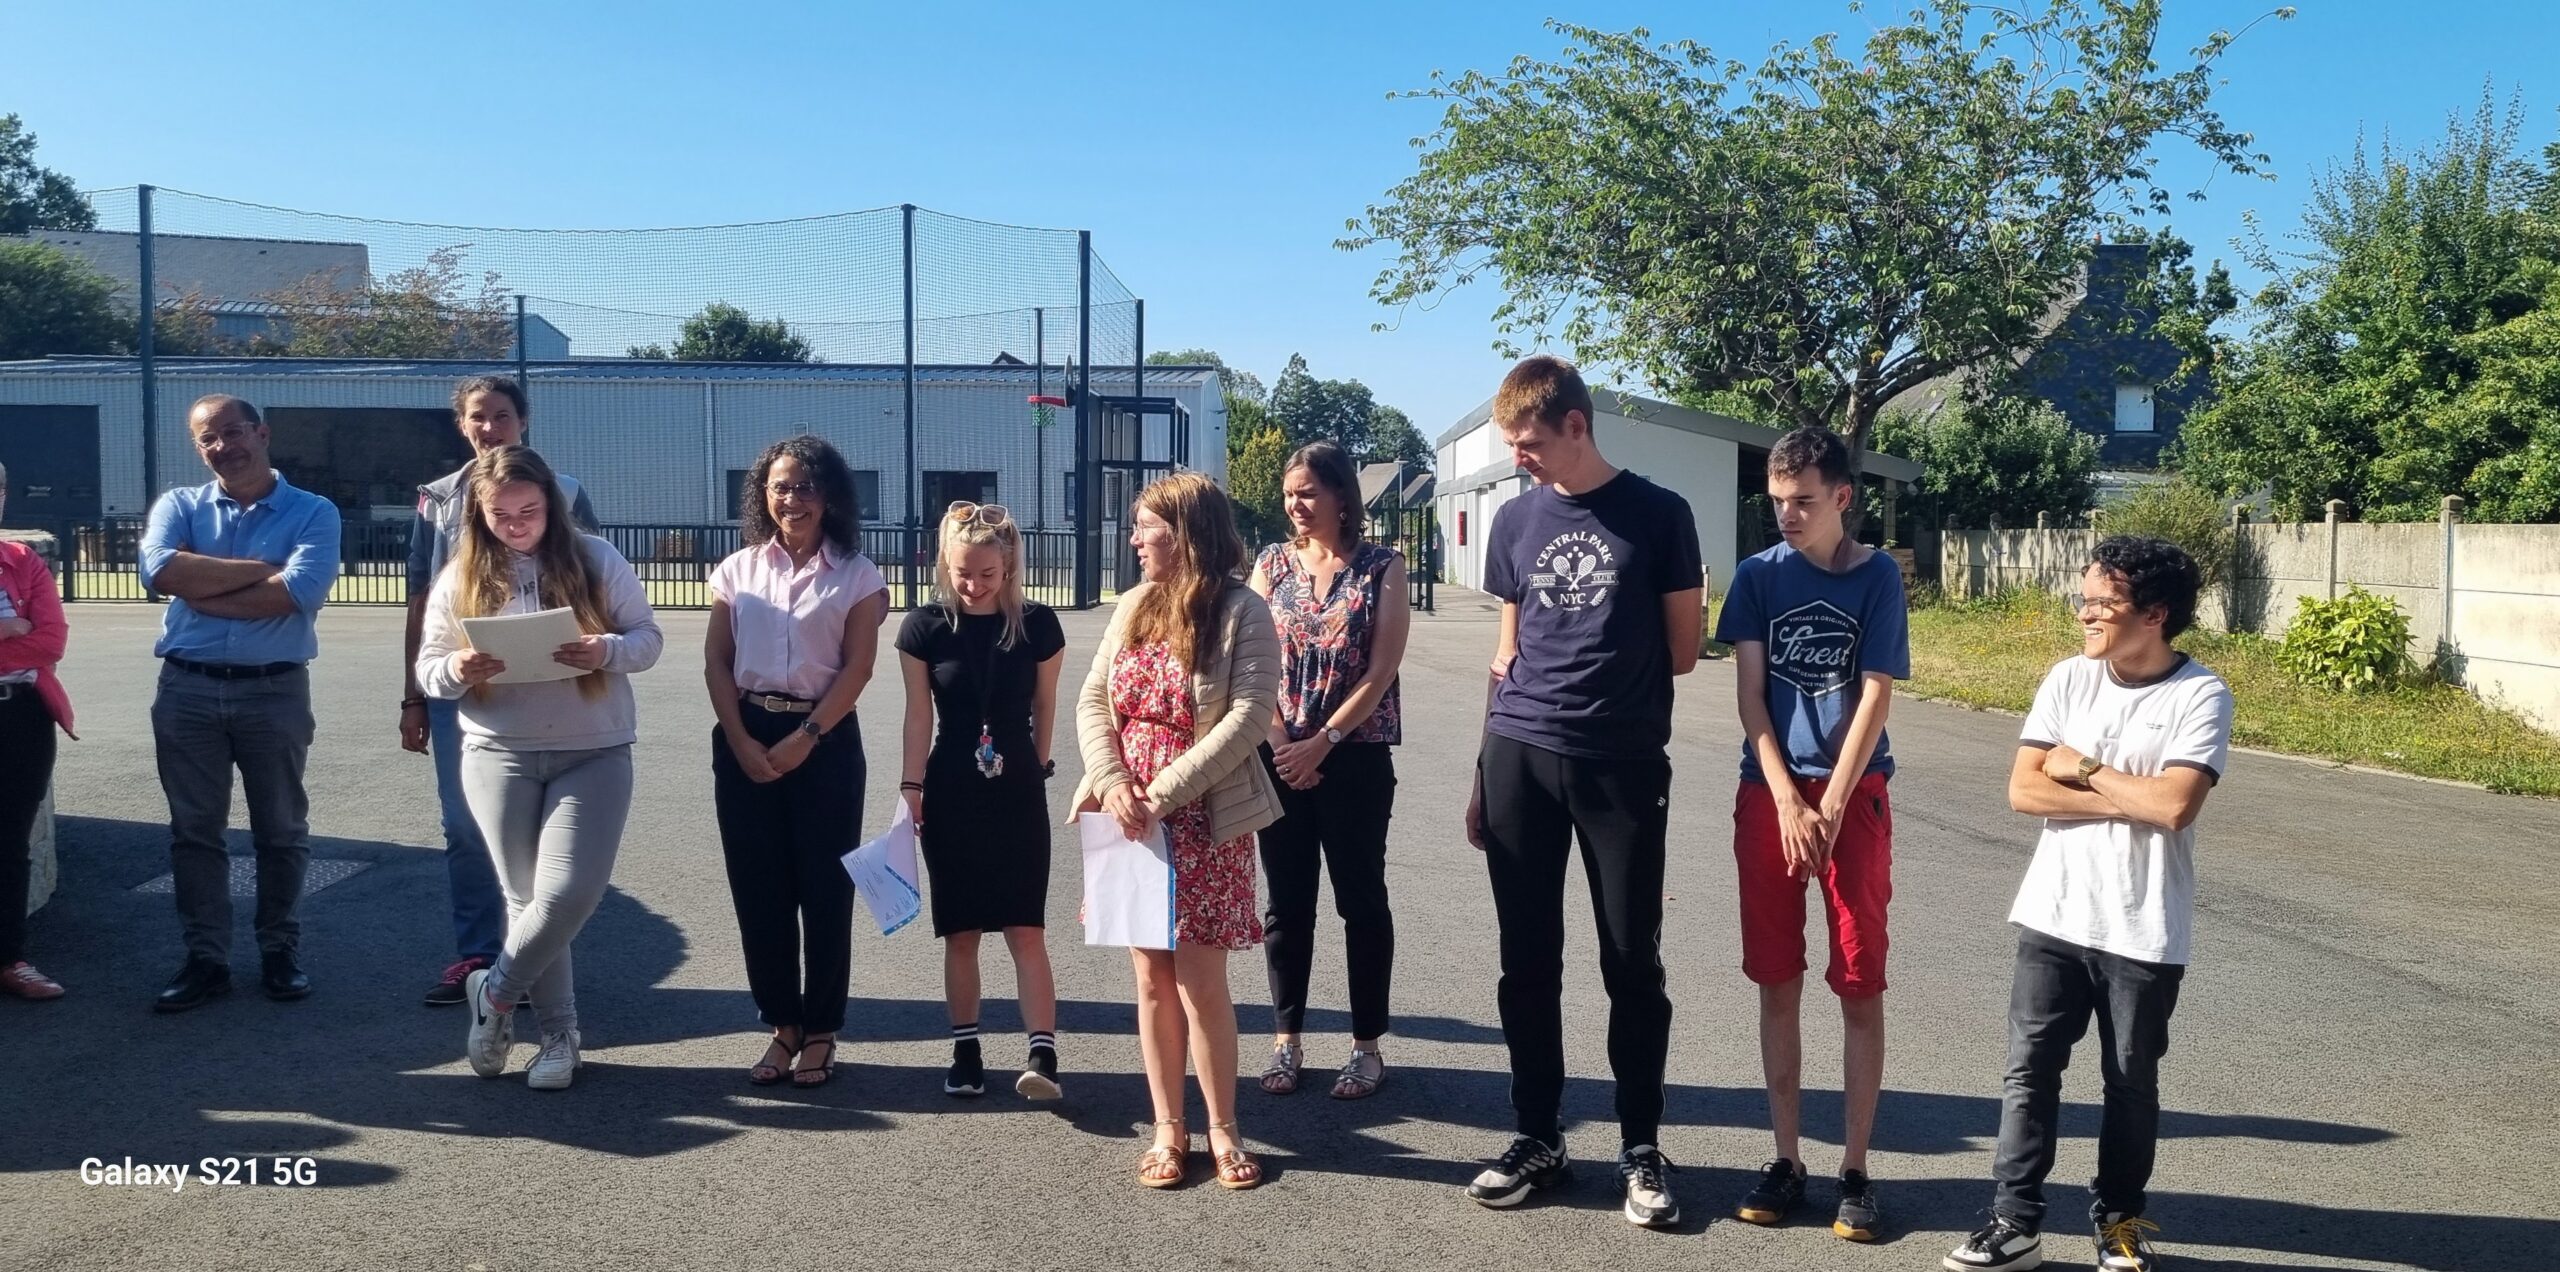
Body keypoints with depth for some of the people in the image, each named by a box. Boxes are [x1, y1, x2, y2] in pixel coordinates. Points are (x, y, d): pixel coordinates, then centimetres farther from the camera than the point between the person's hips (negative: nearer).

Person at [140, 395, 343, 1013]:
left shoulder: (313, 513, -1)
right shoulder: (179, 506, 6)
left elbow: (300, 592, -19)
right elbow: (161, 570, -15)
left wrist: (202, 592, -11)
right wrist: (261, 569, -13)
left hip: (276, 690, -2)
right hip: (186, 690, 2)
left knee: (281, 831, 8)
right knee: (194, 830, 8)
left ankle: (280, 950, 21)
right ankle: (206, 957, 17)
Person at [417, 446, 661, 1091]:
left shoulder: (596, 560, -1)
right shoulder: (461, 576, 3)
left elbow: (649, 637, 1)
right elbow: (426, 668, 7)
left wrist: (608, 651, -21)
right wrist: (456, 671, -16)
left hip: (594, 754, -1)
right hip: (499, 755, 1)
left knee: (570, 892, -11)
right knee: (528, 895, 6)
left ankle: (494, 991, 15)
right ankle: (559, 1031, 21)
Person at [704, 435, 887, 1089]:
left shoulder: (856, 575, 1)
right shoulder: (738, 569, 9)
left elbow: (856, 668, -6)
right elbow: (716, 662, 5)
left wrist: (803, 741, -13)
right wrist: (741, 743, -7)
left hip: (824, 740, -3)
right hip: (745, 739, 3)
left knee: (825, 891, 1)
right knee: (758, 889, 5)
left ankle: (820, 1032, 13)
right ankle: (783, 1026, 17)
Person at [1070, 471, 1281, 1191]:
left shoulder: (1241, 610, -7)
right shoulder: (1134, 607, 10)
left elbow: (1250, 715, -16)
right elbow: (1092, 700, 9)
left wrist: (1164, 792, -18)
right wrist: (1111, 782, -9)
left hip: (1204, 820, -5)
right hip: (1129, 818, 5)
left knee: (1200, 982, -2)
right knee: (1152, 980, 8)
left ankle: (1222, 1130, 14)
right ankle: (1168, 1129, 19)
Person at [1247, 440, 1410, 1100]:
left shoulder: (1381, 566, -2)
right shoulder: (1272, 562, 7)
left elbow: (1381, 670, -8)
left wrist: (1322, 743, -13)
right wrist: (1281, 745, -9)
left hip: (1355, 756, -3)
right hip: (1280, 755, 3)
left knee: (1361, 899, 5)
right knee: (1287, 900, 8)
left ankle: (1368, 1046, 14)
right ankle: (1286, 1039, 18)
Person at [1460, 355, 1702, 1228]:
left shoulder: (1658, 515, -2)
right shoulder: (1515, 520, 10)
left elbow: (1681, 651, 2)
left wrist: (1606, 675, 9)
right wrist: (1483, 771, 14)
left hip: (1624, 765, -3)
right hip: (1520, 759, 3)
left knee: (1633, 964, 3)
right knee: (1528, 960, 8)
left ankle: (1641, 1147, 17)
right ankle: (1537, 1136, 21)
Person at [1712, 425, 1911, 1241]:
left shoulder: (1877, 577, -3)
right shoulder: (1758, 577, 2)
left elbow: (1875, 697, -6)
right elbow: (1749, 694, -1)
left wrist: (1829, 809, -12)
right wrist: (1787, 803, -10)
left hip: (1854, 795, -2)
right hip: (1767, 792, 2)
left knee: (1860, 987, 1)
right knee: (1778, 983, 6)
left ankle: (1855, 1169, 11)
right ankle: (1785, 1159, 16)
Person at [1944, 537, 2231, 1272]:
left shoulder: (2200, 695, -9)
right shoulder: (2069, 679, 1)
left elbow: (2174, 805, -21)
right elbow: (2024, 790, -5)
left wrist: (2083, 770, -10)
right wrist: (2132, 799, -13)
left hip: (2144, 930, -3)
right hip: (2053, 916, 3)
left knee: (2131, 1083, 12)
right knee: (2029, 1072, 4)